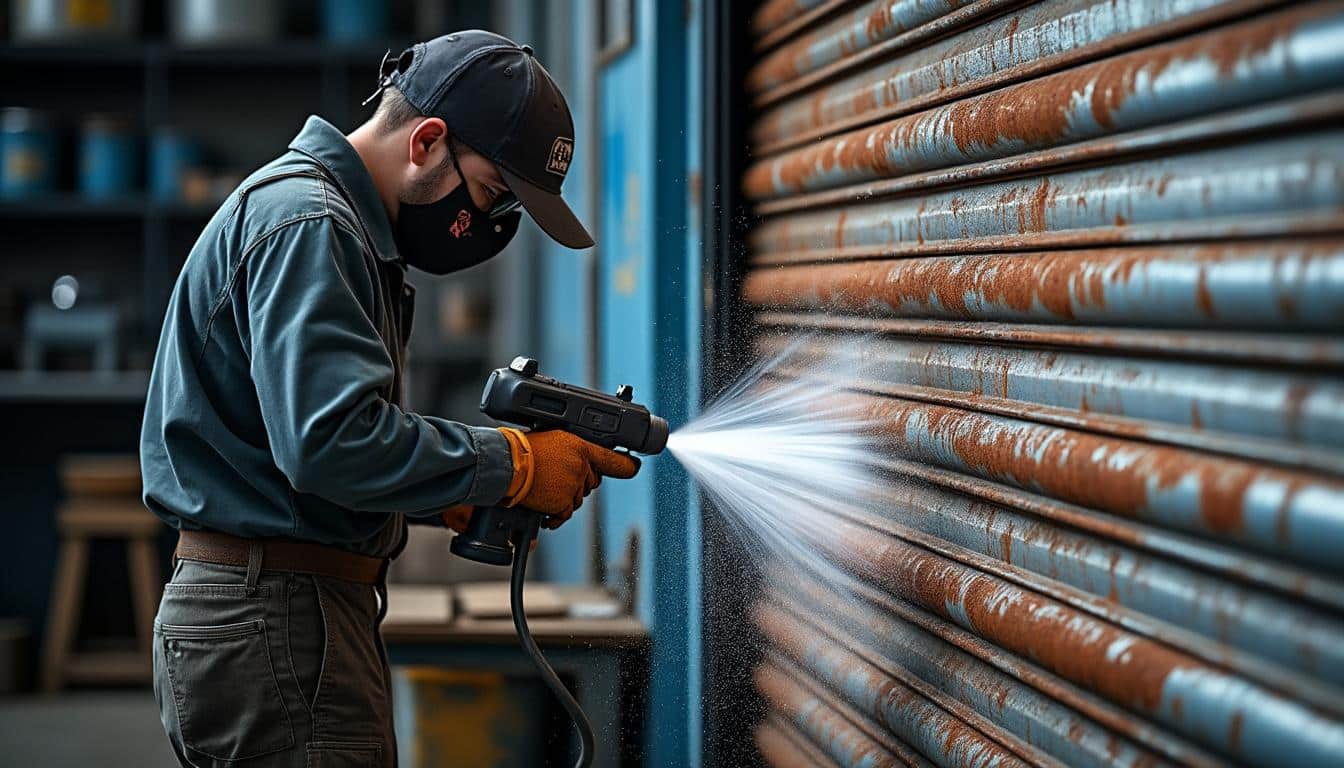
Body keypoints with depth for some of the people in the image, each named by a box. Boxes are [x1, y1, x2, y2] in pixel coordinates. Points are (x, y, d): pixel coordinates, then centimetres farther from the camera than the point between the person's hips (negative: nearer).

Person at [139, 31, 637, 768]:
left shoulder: (339, 222, 19)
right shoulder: (305, 220, -14)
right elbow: (331, 443, -25)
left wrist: (469, 502, 7)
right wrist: (515, 465, -15)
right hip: (275, 619, -11)